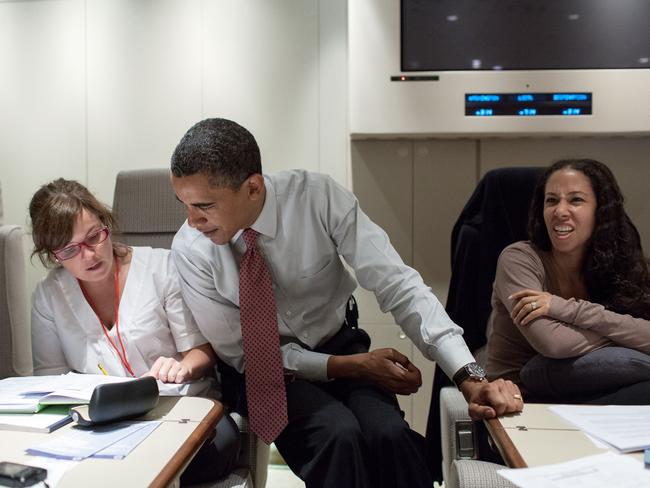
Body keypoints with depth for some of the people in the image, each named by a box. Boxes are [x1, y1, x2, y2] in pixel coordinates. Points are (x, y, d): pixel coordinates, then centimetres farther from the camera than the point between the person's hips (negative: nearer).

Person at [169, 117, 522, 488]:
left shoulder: (318, 196, -22)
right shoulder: (191, 249, -19)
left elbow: (396, 283, -23)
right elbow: (239, 351, -12)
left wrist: (469, 375, -33)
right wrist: (346, 367, -20)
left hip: (338, 346, 1)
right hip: (261, 369, 0)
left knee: (388, 432, -28)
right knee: (337, 434, -30)